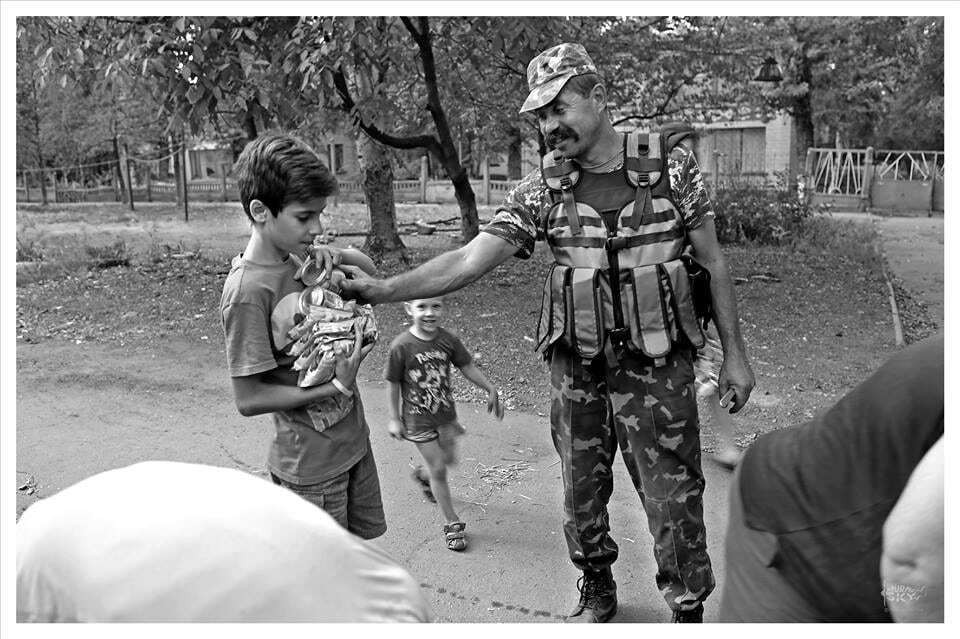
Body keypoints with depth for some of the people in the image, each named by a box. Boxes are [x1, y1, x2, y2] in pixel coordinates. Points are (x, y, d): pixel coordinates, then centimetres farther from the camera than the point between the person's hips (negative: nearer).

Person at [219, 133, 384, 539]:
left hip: (353, 439, 7)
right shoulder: (246, 292, -23)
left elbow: (367, 268, 15)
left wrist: (336, 256, -7)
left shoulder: (299, 258, -2)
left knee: (362, 539, 22)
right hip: (311, 465, -7)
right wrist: (336, 387, -22)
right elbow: (249, 399, -20)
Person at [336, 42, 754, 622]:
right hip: (576, 370, 2)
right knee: (582, 494, 15)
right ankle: (597, 592, 41)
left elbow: (713, 263, 1)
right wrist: (382, 288, -20)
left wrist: (735, 353, 1)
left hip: (658, 370, -2)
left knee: (674, 499, 5)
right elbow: (468, 260, -10)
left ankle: (689, 608, 29)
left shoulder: (673, 166, -6)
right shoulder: (541, 191, -4)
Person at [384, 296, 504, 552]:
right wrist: (395, 419, -5)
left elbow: (467, 366, 1)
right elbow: (394, 384, -10)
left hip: (446, 413, 5)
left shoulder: (448, 340, -10)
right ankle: (452, 523, 17)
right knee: (438, 469, 1)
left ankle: (423, 475, 53)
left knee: (448, 460, 19)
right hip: (418, 418, -4)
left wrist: (490, 389, -6)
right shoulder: (402, 346, -20)